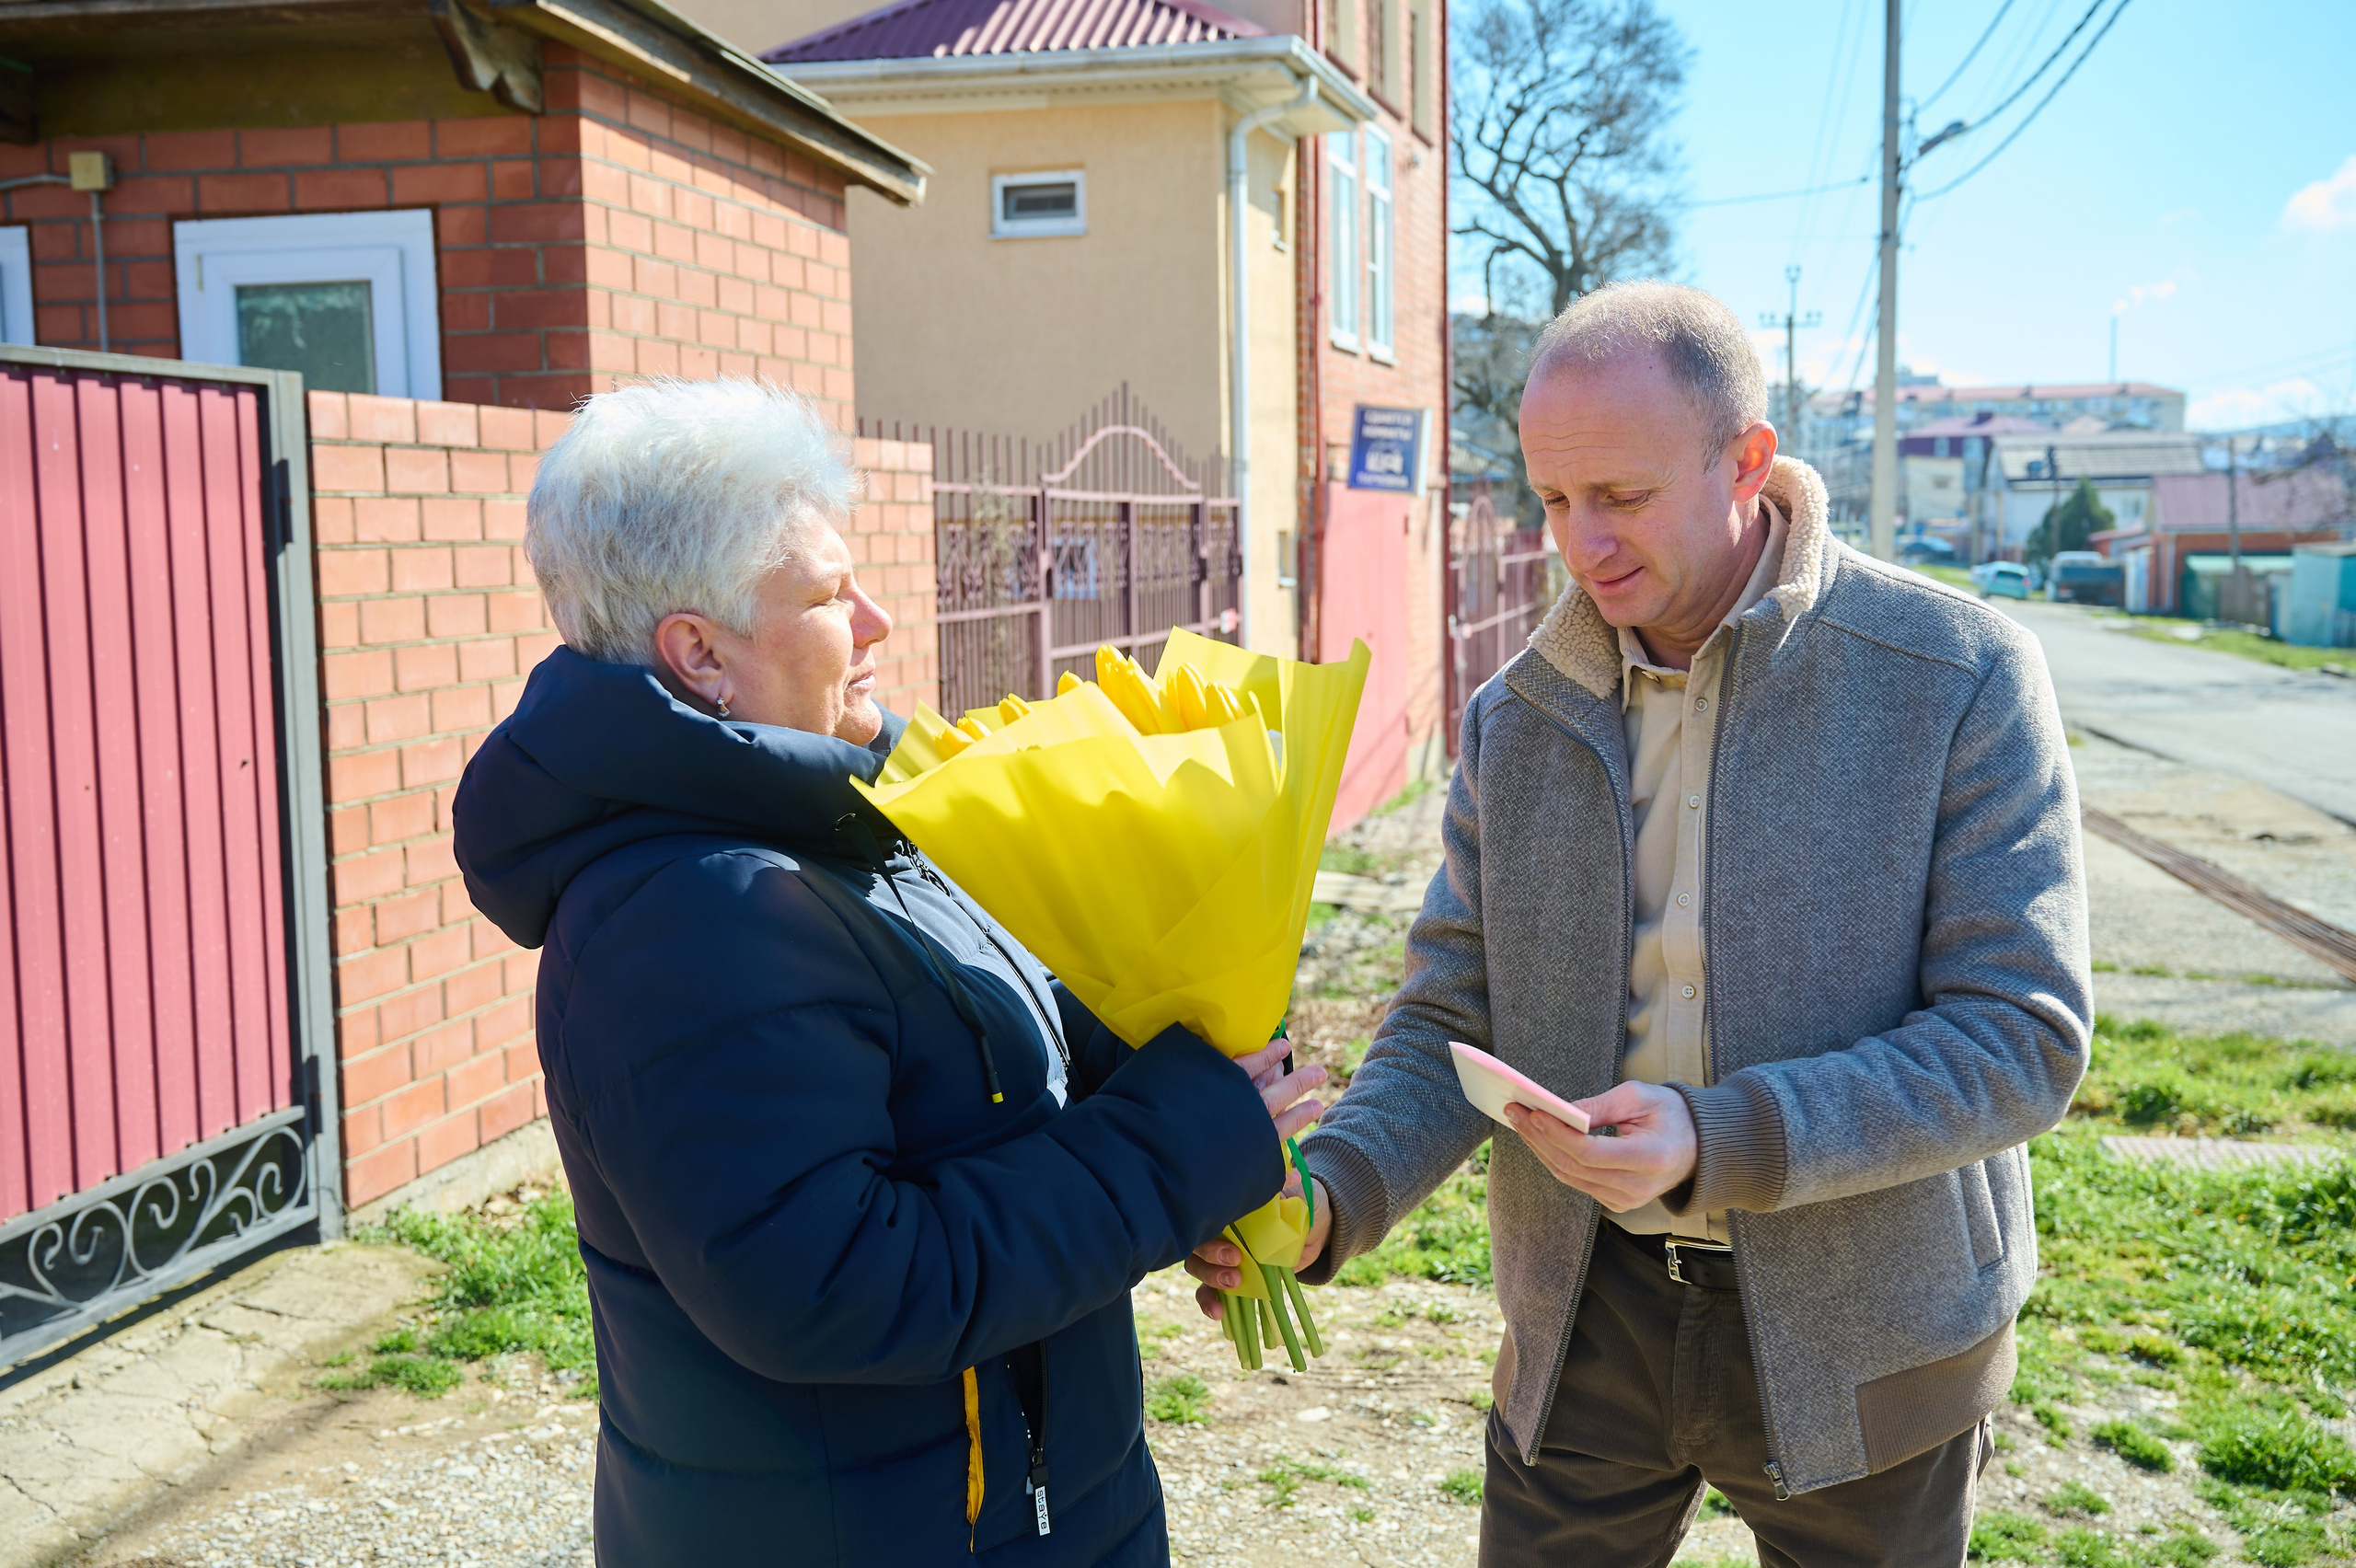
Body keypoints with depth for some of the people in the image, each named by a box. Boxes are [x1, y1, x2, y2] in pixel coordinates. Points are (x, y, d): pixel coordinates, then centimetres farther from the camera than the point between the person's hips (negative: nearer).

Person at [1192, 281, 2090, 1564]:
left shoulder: (1960, 677, -13)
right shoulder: (1516, 717, -1)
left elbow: (2023, 1038, -17)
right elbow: (1452, 1024, 0)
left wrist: (1717, 1143, -29)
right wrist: (1331, 1192, -19)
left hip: (1855, 1339, -2)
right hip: (1587, 1313, 3)